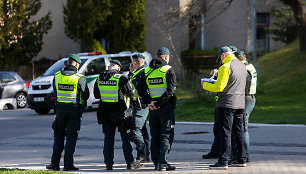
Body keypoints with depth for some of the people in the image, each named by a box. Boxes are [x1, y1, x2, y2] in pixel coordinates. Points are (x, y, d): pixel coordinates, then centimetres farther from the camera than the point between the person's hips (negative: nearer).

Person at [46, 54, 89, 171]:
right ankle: (68, 164, 0)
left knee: (58, 137, 14)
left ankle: (55, 163, 12)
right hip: (74, 109, -3)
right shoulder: (79, 78, -11)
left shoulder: (57, 76, 0)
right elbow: (85, 96, -5)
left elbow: (55, 92, 10)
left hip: (60, 109, 3)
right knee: (71, 138, 3)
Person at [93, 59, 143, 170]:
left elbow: (96, 95, 12)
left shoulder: (99, 79, 3)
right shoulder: (121, 78, -12)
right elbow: (130, 93, -4)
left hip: (105, 113, 4)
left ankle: (108, 164, 8)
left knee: (108, 138, 10)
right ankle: (130, 163, 2)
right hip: (119, 112, -4)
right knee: (126, 137, 3)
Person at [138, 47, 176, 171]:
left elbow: (141, 91, 4)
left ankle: (156, 162, 12)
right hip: (166, 108, -5)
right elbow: (170, 91, -18)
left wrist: (150, 102, -4)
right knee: (166, 135, -2)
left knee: (155, 136, 11)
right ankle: (163, 163, -10)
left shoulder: (146, 71, 9)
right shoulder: (168, 71, -7)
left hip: (153, 109, 5)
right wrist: (159, 103, -16)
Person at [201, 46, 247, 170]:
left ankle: (223, 162, -9)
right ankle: (241, 160, 17)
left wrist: (205, 85, -2)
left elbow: (219, 87, -17)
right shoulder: (242, 66, 13)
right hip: (240, 104, 8)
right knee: (239, 132, 14)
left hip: (227, 104, -8)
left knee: (225, 133, -7)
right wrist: (219, 75, 26)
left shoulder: (225, 67, -13)